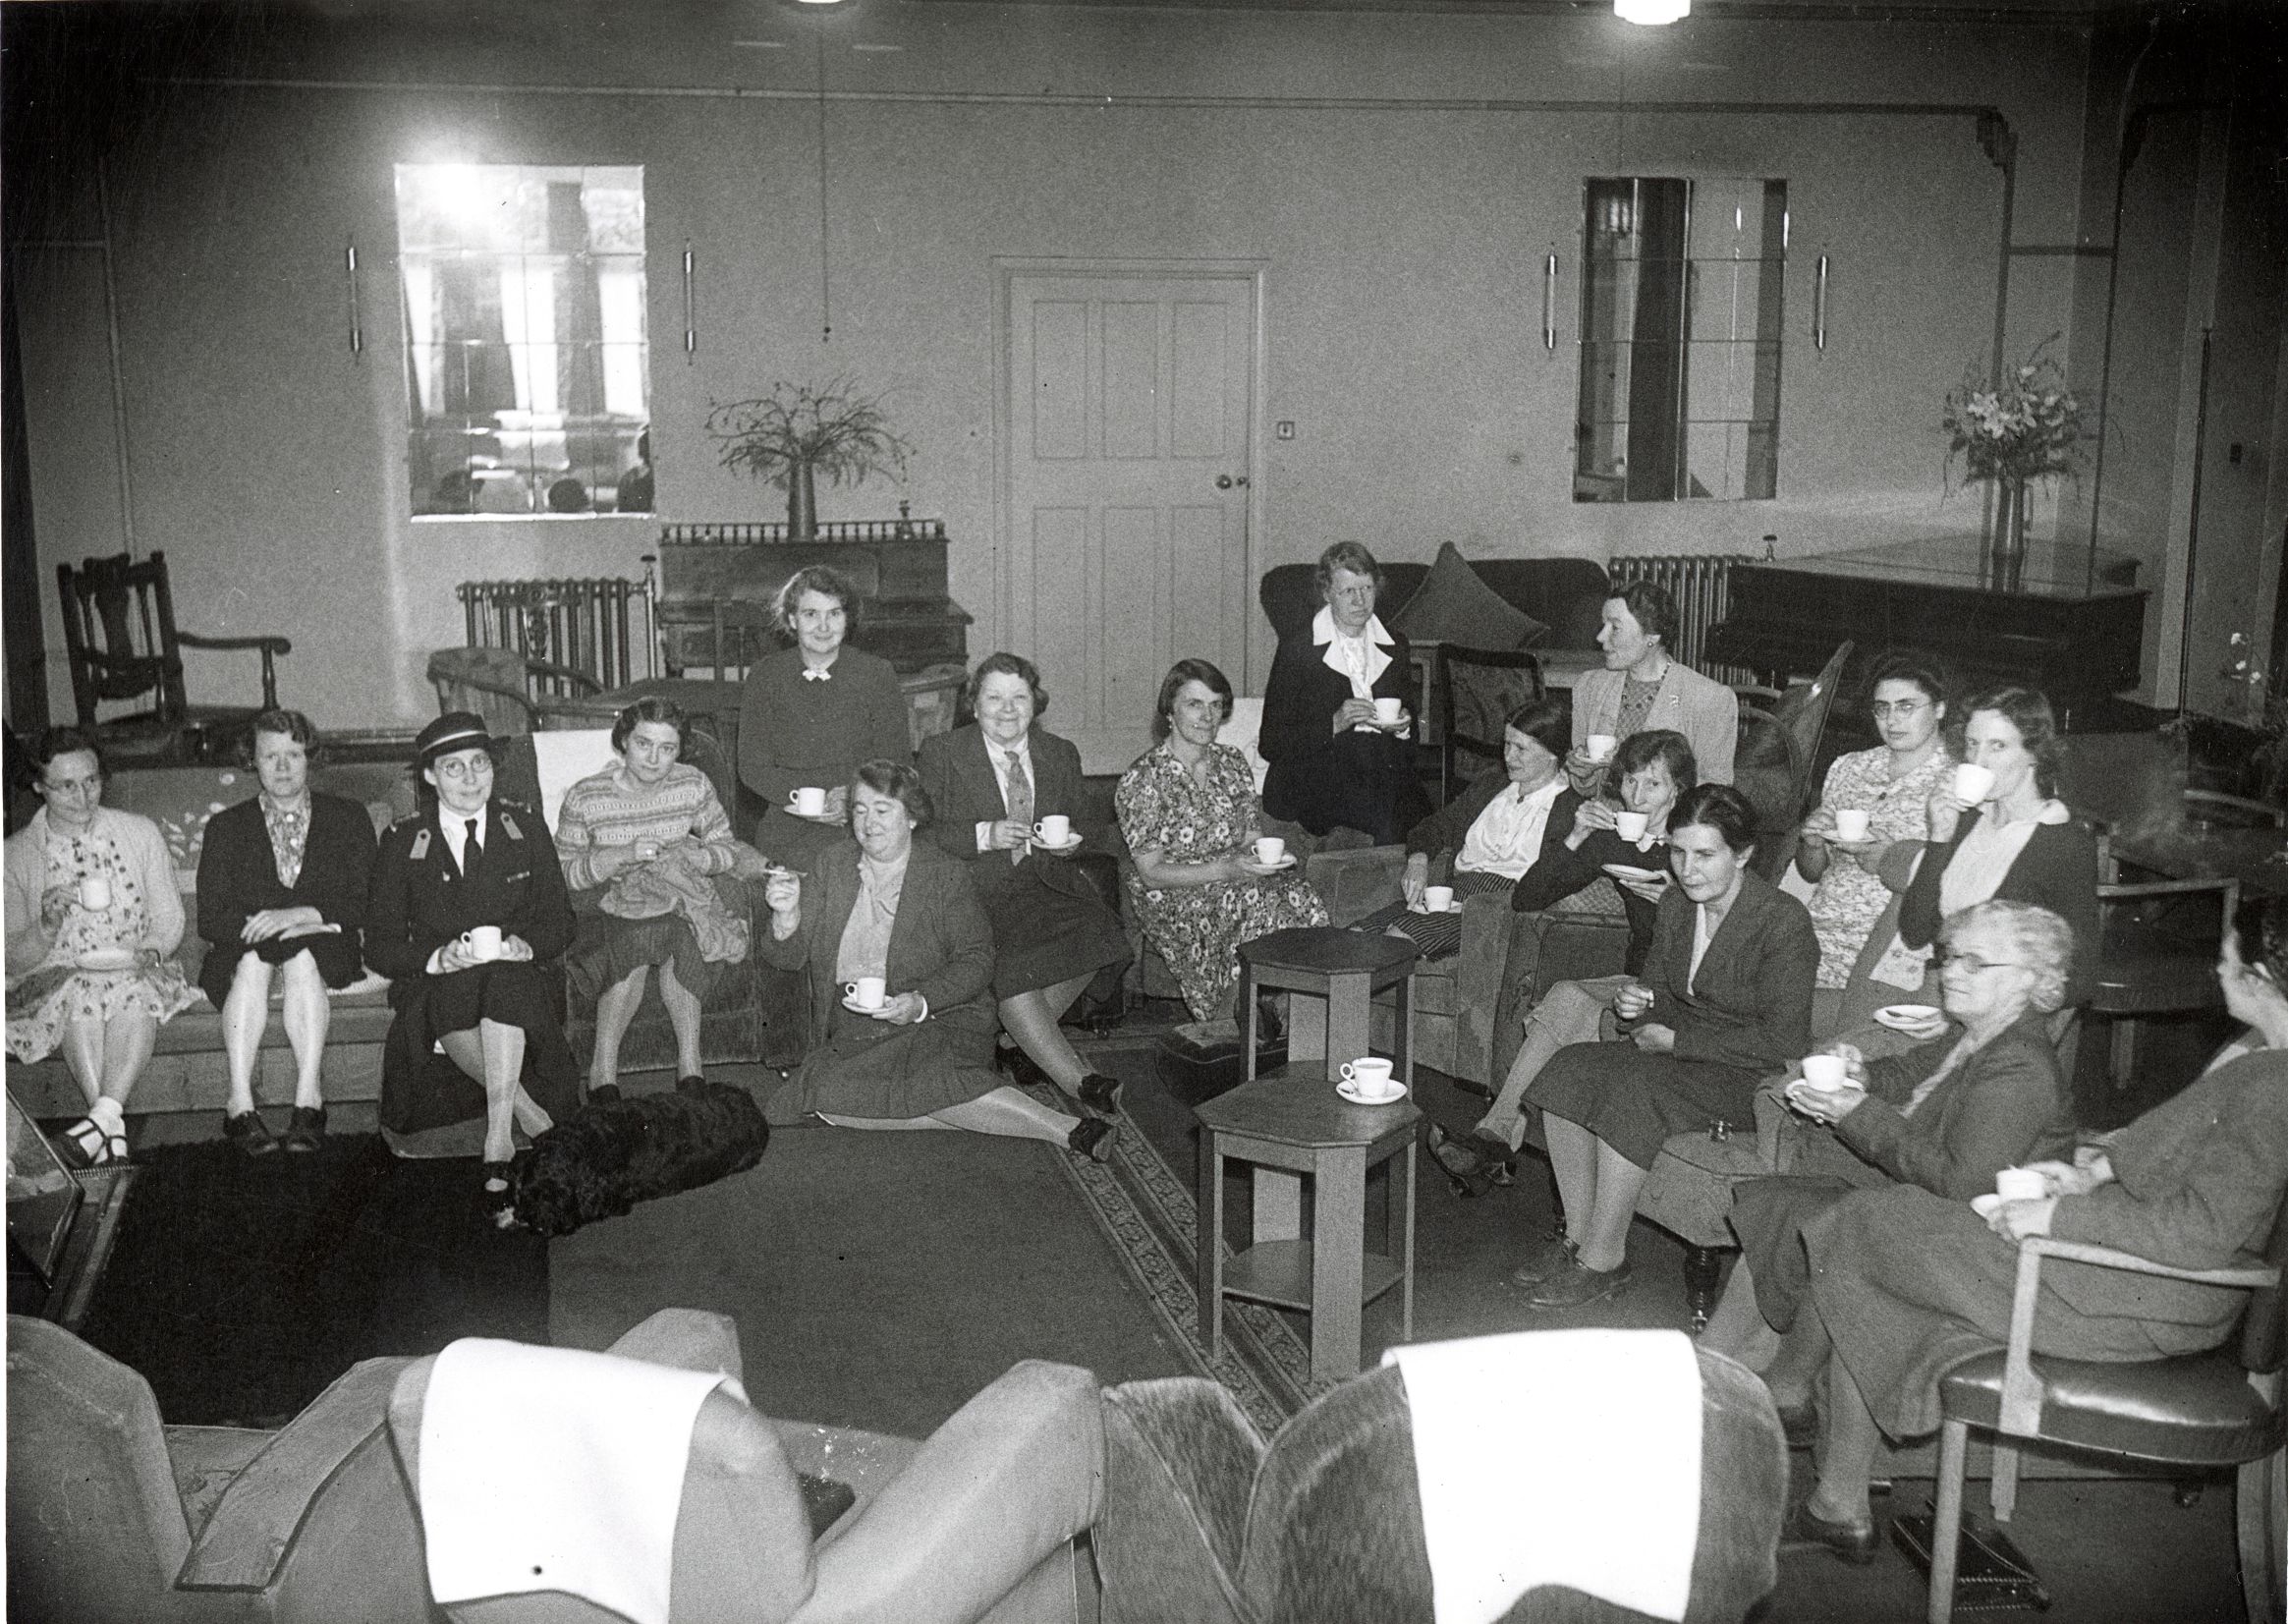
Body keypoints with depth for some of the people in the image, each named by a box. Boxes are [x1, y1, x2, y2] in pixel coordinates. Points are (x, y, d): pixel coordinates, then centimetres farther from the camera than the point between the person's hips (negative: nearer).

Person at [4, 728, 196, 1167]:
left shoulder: (141, 833, 8)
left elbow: (170, 917, 9)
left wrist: (151, 950, -14)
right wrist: (48, 925, -19)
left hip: (134, 972, 1)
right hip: (52, 982, -1)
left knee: (139, 987, -36)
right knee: (77, 991, -36)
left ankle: (104, 1115, -45)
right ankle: (114, 1131, -43)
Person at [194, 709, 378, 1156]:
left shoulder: (348, 818, 11)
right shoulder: (226, 826, 13)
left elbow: (363, 905, -2)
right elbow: (210, 918, 1)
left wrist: (299, 915, -20)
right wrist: (290, 922, -17)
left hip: (327, 952, -1)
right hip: (244, 950, 1)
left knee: (302, 957, -35)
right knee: (253, 960, -34)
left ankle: (309, 1100, -42)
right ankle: (240, 1105, -42)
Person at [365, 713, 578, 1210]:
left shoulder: (526, 827, 11)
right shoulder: (402, 842, 7)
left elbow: (559, 920, 12)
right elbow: (381, 944, 4)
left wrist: (526, 945, -12)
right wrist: (436, 958, -17)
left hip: (514, 978, 0)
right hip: (436, 986, 0)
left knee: (504, 982, -38)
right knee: (455, 993, -38)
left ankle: (498, 1140, -42)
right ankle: (528, 1114, -32)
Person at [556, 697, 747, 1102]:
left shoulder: (694, 786, -4)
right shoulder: (584, 798, -11)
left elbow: (727, 849, 2)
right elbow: (563, 874, -10)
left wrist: (688, 859, -19)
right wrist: (622, 856, -24)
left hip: (678, 904, 2)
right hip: (608, 907, -2)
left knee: (679, 939, -32)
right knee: (632, 947, -33)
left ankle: (689, 1062, -23)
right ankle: (603, 1069, -23)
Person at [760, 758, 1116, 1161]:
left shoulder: (947, 875, 1)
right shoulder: (830, 866, 11)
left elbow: (977, 960, -6)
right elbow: (789, 956, 6)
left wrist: (921, 1003, -24)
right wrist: (788, 913, -17)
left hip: (937, 1022, -4)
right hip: (848, 1040, 4)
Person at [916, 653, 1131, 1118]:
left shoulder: (1060, 755, 15)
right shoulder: (941, 753, 3)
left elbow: (1090, 826, 22)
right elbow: (922, 834, -5)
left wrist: (1074, 839, -2)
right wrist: (985, 835, -18)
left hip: (1044, 883, 4)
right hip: (973, 890, -3)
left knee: (1099, 933, -26)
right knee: (1012, 961, -32)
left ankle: (1023, 1036, -7)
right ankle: (1076, 1080, -28)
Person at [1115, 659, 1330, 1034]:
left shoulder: (1232, 763, 9)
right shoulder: (1142, 779, -10)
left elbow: (1250, 841, 12)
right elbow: (1151, 874, -12)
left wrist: (1268, 854, -13)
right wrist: (1224, 869, -23)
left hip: (1235, 883, 6)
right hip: (1171, 901, -5)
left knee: (1296, 892, -25)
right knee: (1252, 901, -32)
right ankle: (1224, 1019, -13)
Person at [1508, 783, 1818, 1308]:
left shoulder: (1783, 921, -16)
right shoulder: (1675, 905, 6)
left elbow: (1782, 1043, -18)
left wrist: (1676, 1041, -17)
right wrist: (1637, 1001, -7)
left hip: (1747, 1077, -7)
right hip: (1676, 1053, 7)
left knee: (1631, 1091, -32)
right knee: (1568, 1068, -17)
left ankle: (1603, 1259, -18)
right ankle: (1578, 1236, -11)